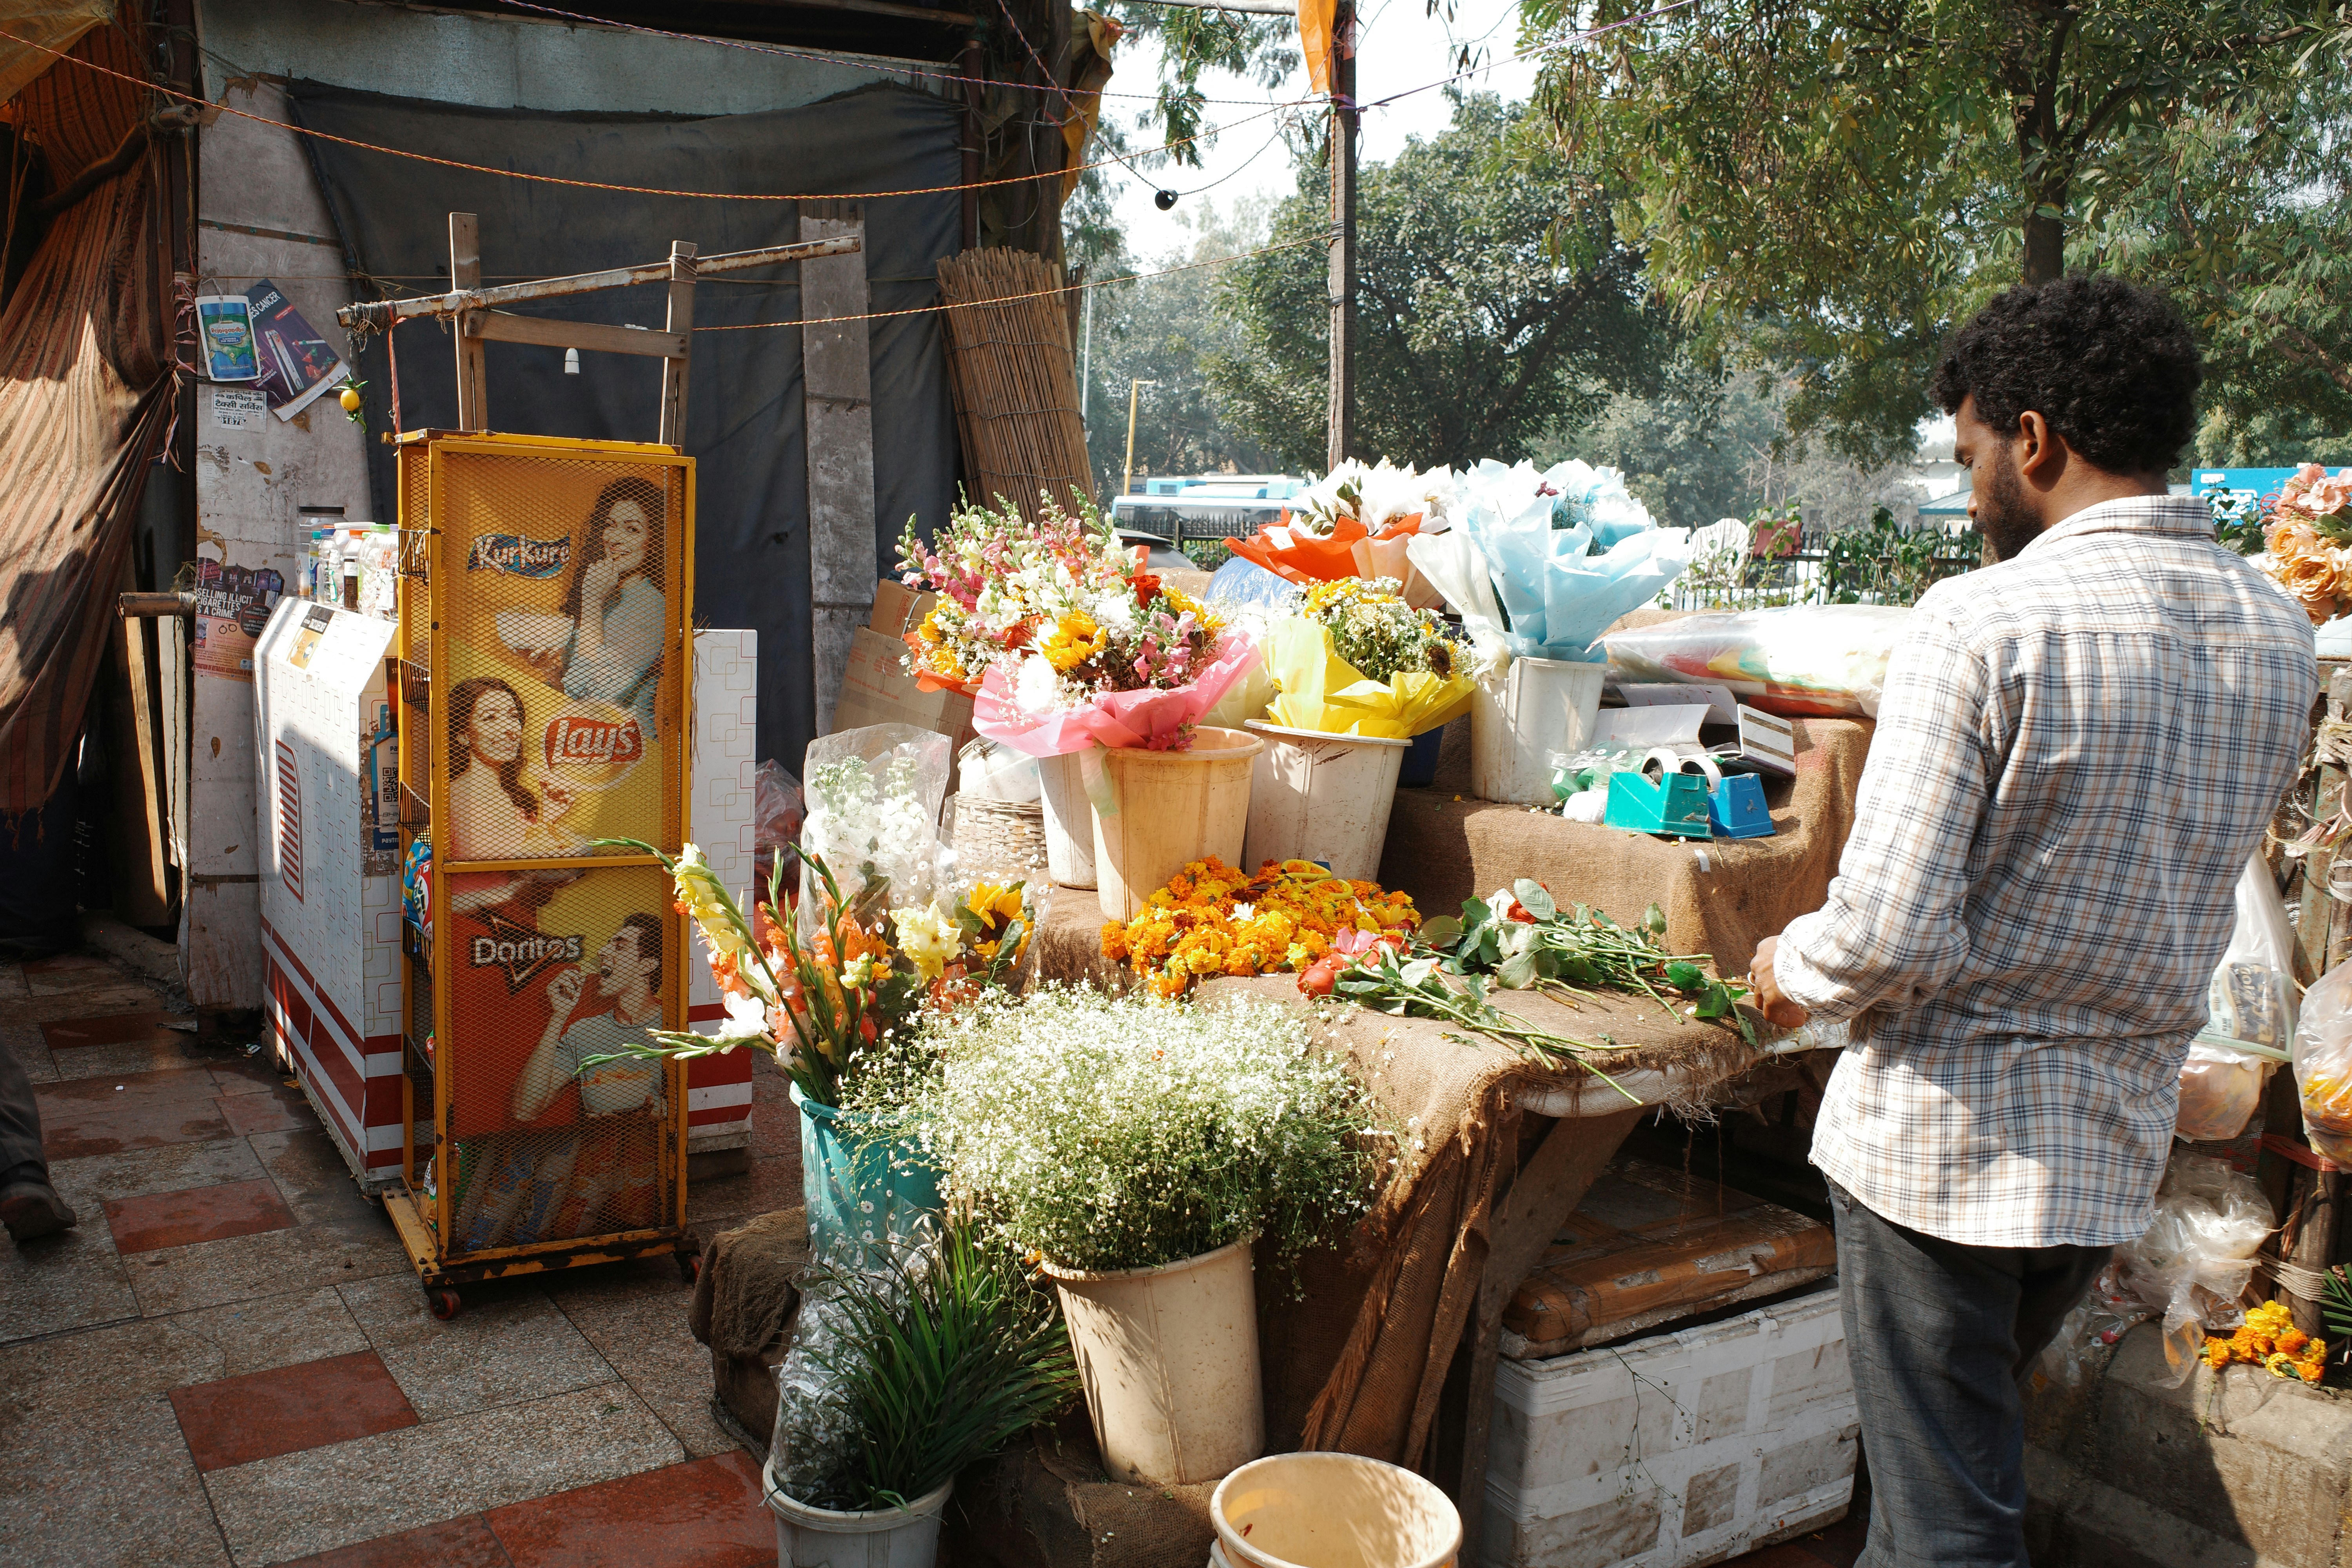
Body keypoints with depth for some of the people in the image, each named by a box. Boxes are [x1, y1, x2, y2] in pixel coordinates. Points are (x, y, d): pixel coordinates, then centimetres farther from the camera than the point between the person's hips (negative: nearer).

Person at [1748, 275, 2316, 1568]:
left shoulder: (1983, 622, -21)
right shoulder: (2279, 636, 2)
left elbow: (1892, 935, -24)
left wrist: (1791, 972, -3)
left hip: (1943, 1135, -7)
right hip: (2121, 1143, 7)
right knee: (1973, 1444, 26)